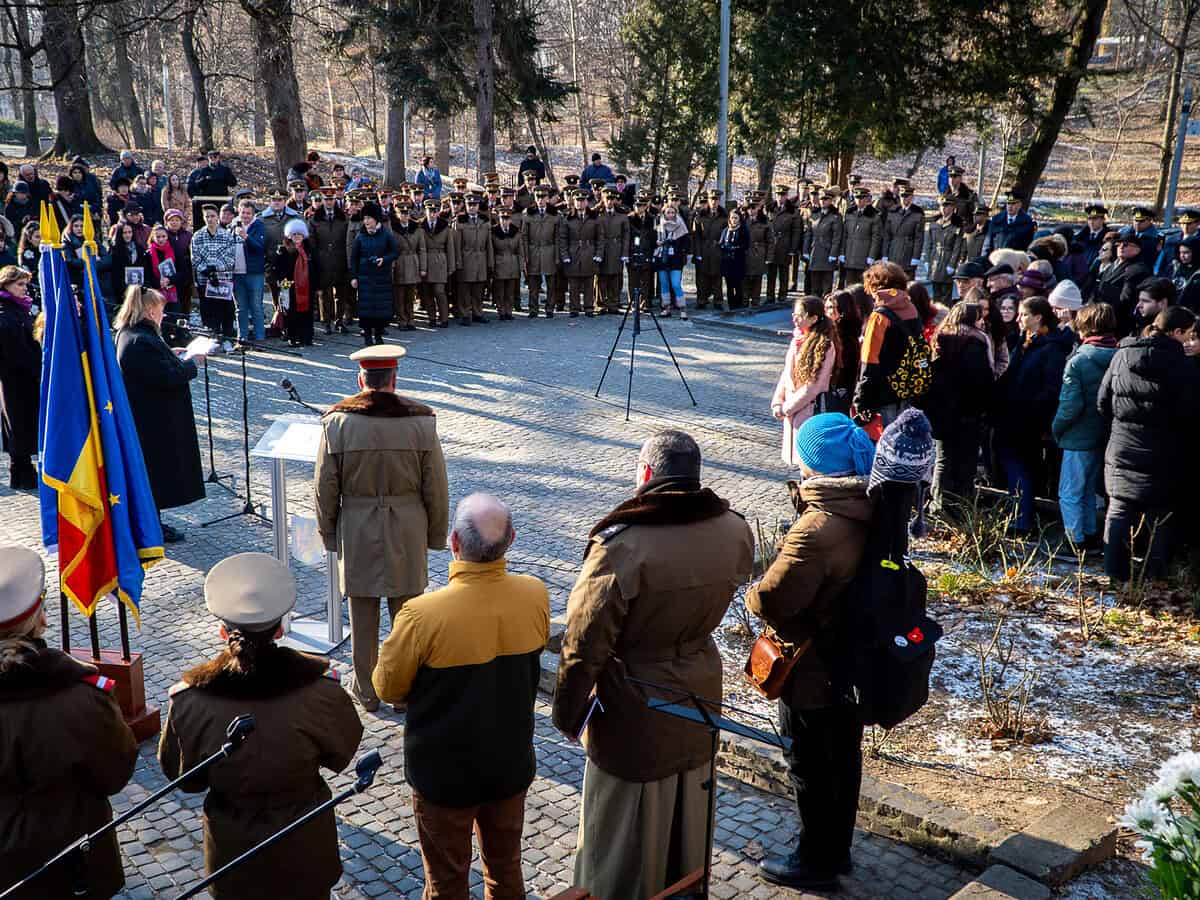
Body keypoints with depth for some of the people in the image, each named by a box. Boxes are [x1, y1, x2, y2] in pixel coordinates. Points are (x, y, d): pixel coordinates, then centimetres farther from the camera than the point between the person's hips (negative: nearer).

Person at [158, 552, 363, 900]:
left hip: (233, 849, 1)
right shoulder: (319, 689, -26)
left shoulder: (189, 700, -23)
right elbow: (342, 754, -7)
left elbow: (180, 775, -6)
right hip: (304, 845, -1)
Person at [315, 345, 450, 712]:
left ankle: (366, 691, 25)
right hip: (407, 530, 0)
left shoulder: (337, 422, -10)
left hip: (357, 531, 0)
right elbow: (436, 488, -4)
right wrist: (436, 533, 9)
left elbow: (325, 488, -4)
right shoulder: (420, 421, -9)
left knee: (363, 616, 12)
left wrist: (328, 532, 9)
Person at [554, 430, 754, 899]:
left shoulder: (621, 546, -27)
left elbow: (584, 646, -21)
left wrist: (567, 715, -8)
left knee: (626, 829, 15)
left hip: (635, 714, -5)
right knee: (687, 817, 25)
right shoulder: (734, 531, -10)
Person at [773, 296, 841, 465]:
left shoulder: (824, 346, -14)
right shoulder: (797, 340, 9)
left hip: (810, 409, -8)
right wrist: (777, 402, 2)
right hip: (791, 410, 8)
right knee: (798, 456, 13)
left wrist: (787, 407, -13)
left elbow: (814, 384, -17)